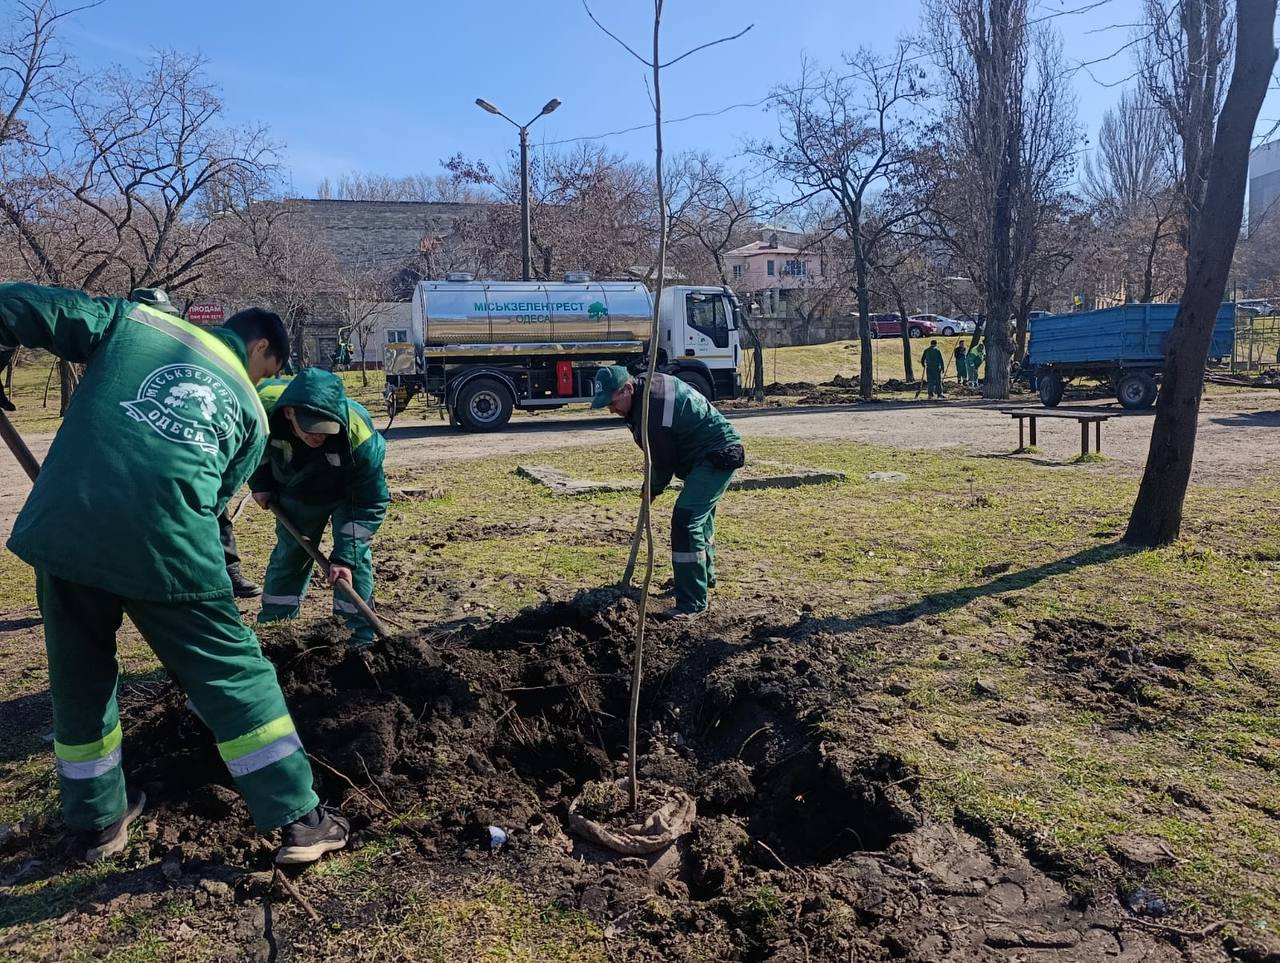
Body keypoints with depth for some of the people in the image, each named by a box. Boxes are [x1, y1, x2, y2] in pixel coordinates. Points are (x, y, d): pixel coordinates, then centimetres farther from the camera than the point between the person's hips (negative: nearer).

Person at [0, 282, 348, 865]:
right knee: (235, 676, 10)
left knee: (79, 682, 23)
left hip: (62, 529, 3)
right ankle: (299, 820, 14)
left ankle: (97, 823, 37)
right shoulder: (249, 409, 17)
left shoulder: (134, 320, 18)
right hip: (165, 548, -2)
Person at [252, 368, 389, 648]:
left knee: (354, 556, -14)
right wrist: (259, 483, -7)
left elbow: (370, 504, -33)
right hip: (295, 492, 3)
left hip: (348, 493, -3)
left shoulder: (359, 435, -44)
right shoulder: (262, 405, -37)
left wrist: (345, 557, -38)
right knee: (288, 555, 13)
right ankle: (272, 625, 32)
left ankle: (360, 636, -2)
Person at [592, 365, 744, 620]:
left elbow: (664, 462, -17)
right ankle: (705, 576, 48)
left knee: (685, 520, -19)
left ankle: (692, 603, -14)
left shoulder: (654, 413, -30)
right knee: (701, 515, 26)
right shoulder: (650, 385, 1)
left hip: (717, 457, -11)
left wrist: (653, 490, 3)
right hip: (712, 455, 11)